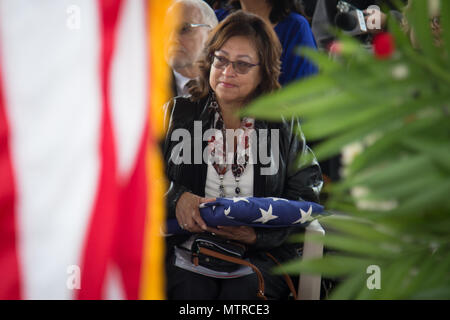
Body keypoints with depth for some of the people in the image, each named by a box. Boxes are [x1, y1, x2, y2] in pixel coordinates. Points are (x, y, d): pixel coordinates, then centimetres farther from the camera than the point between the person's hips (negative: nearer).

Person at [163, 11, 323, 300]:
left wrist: (259, 232, -14)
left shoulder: (284, 124, 10)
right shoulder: (178, 114, 12)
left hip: (261, 252, 0)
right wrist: (176, 198, -15)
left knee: (243, 288, -30)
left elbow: (306, 194, 3)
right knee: (192, 288, -29)